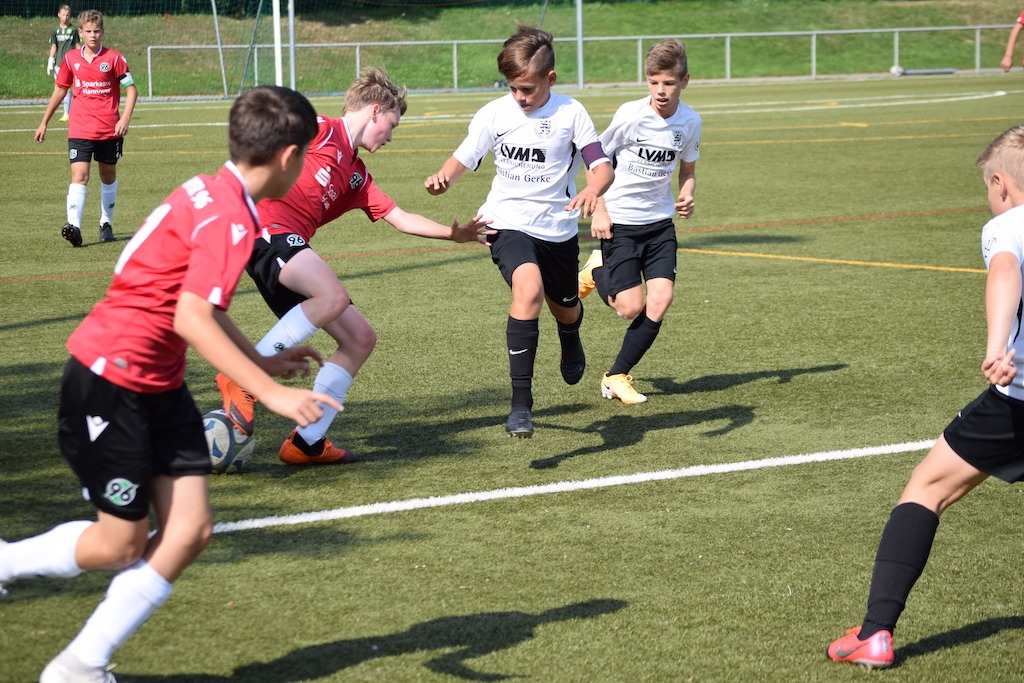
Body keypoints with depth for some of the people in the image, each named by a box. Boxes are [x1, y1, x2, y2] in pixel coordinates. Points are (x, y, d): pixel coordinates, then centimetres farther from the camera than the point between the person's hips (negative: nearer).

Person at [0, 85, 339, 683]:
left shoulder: (213, 193, 8)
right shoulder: (231, 218, -21)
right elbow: (190, 319, -29)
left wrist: (263, 360, 26)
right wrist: (271, 393, -30)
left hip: (158, 386, 9)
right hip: (110, 382, -9)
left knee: (191, 529, 1)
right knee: (123, 542, 1)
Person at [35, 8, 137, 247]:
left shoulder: (113, 58, -3)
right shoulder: (71, 59, 5)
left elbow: (131, 89, -1)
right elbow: (60, 90, 16)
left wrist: (125, 119, -15)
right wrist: (44, 122, 17)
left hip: (109, 129, 0)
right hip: (80, 129, 0)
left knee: (108, 176, 13)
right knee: (79, 175, -15)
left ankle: (106, 223, 29)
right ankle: (73, 225, -26)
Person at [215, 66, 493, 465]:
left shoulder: (357, 176, 25)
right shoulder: (321, 131, 1)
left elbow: (401, 220, 27)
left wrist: (455, 234, 22)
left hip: (292, 249, 9)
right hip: (265, 230, -9)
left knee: (360, 339, 6)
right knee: (333, 296, -34)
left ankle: (306, 442, 7)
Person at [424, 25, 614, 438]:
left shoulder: (570, 113, -8)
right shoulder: (495, 114, -5)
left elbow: (602, 166, -12)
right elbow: (464, 158, 0)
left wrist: (592, 189, -35)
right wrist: (443, 178, -23)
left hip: (559, 228, 2)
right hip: (509, 222, -2)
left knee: (565, 309, 20)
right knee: (529, 289, -30)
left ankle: (570, 342, 63)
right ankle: (521, 404, -29)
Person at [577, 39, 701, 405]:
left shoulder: (690, 122, -3)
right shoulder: (630, 115, -15)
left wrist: (686, 196, -7)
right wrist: (599, 212, -10)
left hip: (660, 222, 4)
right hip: (619, 221, -4)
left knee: (661, 299, -10)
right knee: (631, 307, -8)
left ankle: (616, 377, 6)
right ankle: (597, 272, 27)